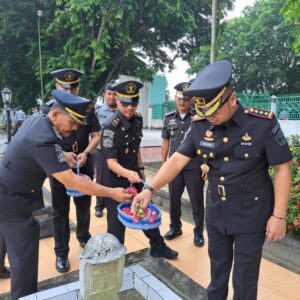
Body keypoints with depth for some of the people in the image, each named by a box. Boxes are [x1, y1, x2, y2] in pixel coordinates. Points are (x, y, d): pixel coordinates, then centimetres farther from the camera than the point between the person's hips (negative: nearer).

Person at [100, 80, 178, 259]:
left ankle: (158, 247, 35)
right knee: (117, 220, 3)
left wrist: (140, 168, 15)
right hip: (115, 179, -6)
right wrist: (127, 173, -46)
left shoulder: (138, 119, -2)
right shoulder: (110, 128, -24)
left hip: (134, 173, 7)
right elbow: (111, 162, -29)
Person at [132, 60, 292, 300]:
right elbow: (177, 159, -9)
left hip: (252, 214, -3)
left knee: (245, 273, 13)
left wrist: (279, 216, -12)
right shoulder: (201, 126, -8)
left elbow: (282, 168, -12)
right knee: (218, 263, 23)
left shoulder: (263, 123, -18)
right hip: (216, 212, 4)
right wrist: (150, 189, -21)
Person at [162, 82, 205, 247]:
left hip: (194, 168, -3)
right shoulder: (169, 118, 6)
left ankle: (198, 231, 26)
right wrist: (163, 163, 11)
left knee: (196, 201, 8)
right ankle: (175, 227, 35)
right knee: (174, 199, 14)